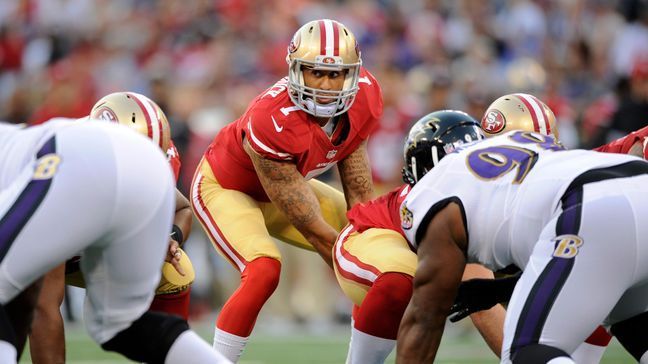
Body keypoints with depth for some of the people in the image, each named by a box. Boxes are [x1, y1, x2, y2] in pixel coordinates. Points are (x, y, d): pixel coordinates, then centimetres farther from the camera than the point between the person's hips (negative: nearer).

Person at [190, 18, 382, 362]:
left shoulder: (362, 98, -23)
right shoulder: (272, 124, -40)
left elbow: (358, 195, -11)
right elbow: (313, 228, -32)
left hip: (282, 185, 7)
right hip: (225, 188, -7)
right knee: (264, 271, -32)